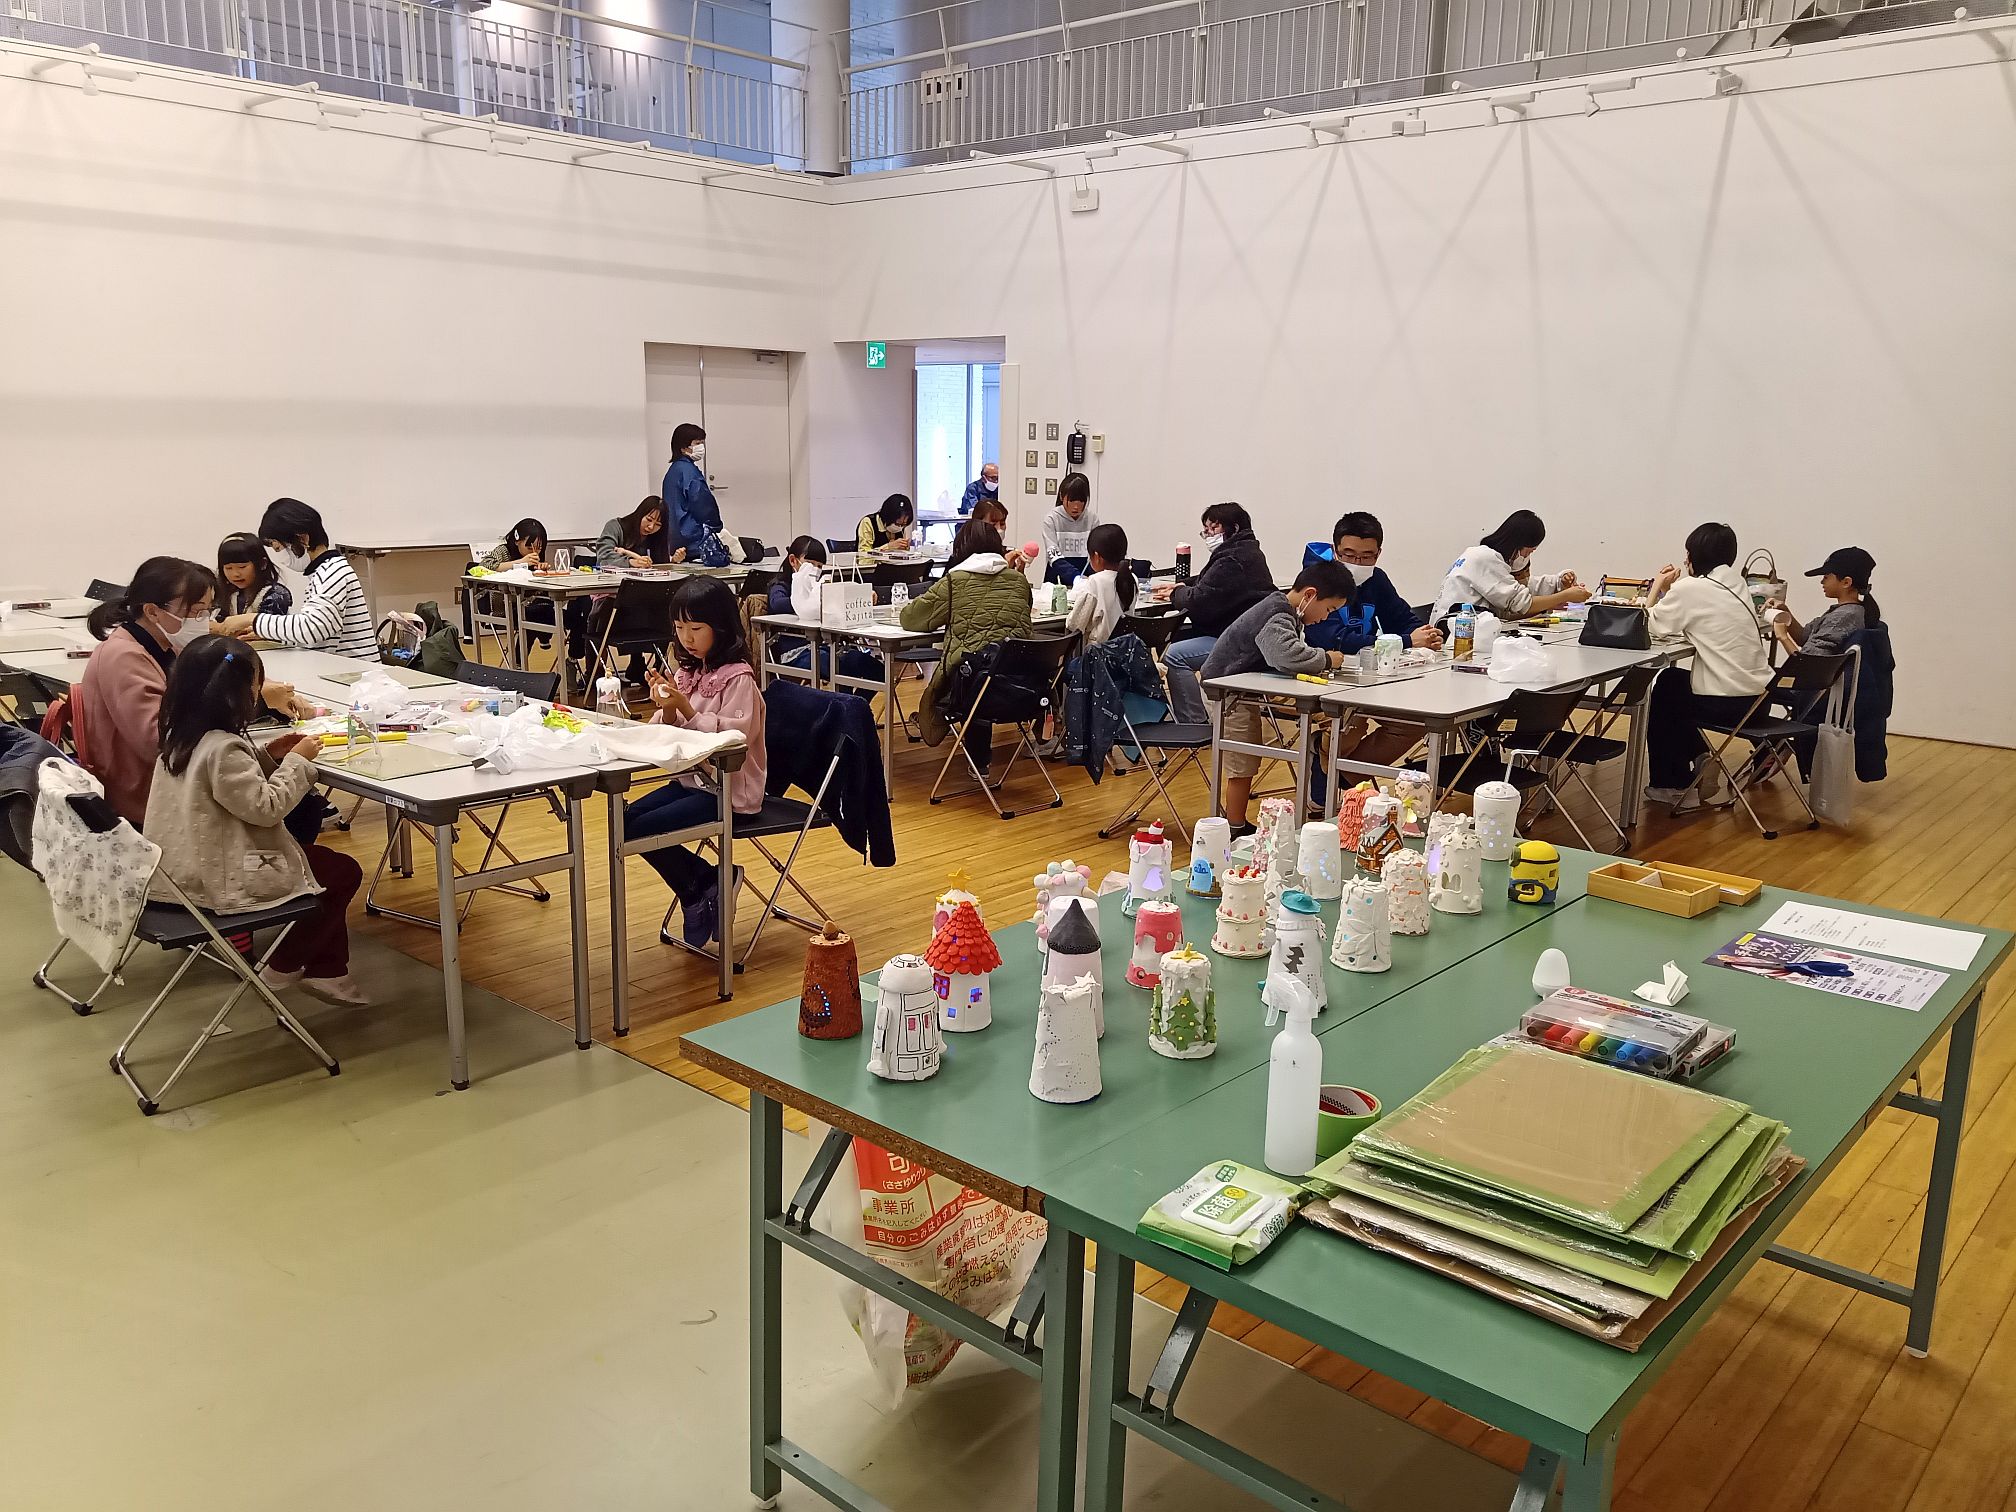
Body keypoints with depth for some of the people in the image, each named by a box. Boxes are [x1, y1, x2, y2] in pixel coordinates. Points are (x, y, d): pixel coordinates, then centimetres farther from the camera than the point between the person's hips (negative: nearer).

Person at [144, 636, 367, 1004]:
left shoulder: (182, 736, 5)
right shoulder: (220, 748, -25)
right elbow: (266, 807, -24)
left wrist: (266, 755, 6)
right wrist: (297, 761, -13)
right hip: (219, 881, -10)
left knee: (321, 857, 21)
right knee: (343, 872, 5)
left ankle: (326, 970, 21)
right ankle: (282, 969, 16)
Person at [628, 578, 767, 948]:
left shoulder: (738, 678, -14)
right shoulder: (686, 673, 8)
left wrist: (686, 710, -26)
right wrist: (665, 710, -13)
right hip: (693, 779, 8)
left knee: (641, 830, -17)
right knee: (628, 819, -4)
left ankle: (700, 893, 8)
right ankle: (707, 888, 6)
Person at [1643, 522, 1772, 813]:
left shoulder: (1689, 588, -14)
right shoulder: (1736, 584, 10)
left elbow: (1650, 625, -4)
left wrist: (1658, 586, 9)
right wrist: (1671, 590, 10)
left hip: (1726, 702, -7)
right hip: (1758, 696, 7)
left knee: (1663, 690, 22)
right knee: (1674, 681, 27)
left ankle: (1671, 786, 29)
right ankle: (1696, 757, 30)